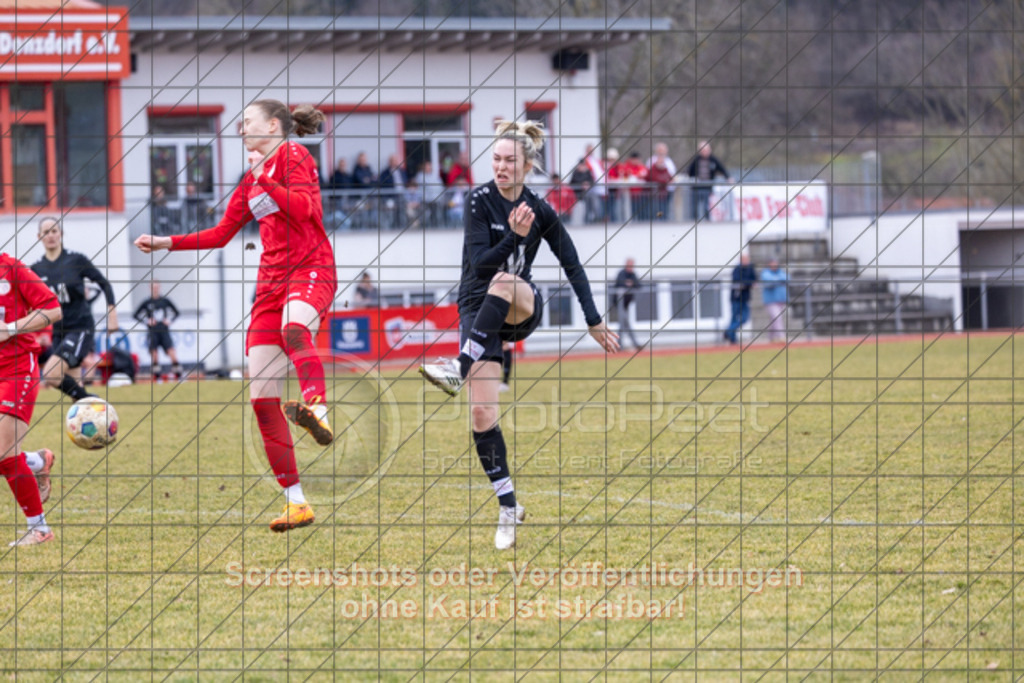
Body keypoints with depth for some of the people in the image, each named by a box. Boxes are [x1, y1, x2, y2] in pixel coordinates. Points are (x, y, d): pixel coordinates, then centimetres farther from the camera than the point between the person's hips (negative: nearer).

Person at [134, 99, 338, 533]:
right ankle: (296, 503, -3)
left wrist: (265, 179, -21)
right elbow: (222, 234, 30)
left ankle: (316, 409, -66)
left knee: (293, 328, -43)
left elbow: (303, 209, -17)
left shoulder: (292, 156, 0)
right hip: (272, 282, 7)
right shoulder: (251, 180, 22)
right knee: (261, 397, -4)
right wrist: (166, 243, 25)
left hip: (310, 269, -7)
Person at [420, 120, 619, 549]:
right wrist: (515, 235, -32)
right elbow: (479, 262, -17)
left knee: (504, 282, -37)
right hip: (478, 308, -1)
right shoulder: (480, 201, -7)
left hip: (522, 309, 1)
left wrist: (594, 322, 2)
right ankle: (508, 507, -5)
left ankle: (459, 370, -41)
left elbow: (572, 265, 5)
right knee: (482, 412, -14)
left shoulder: (541, 211, -1)